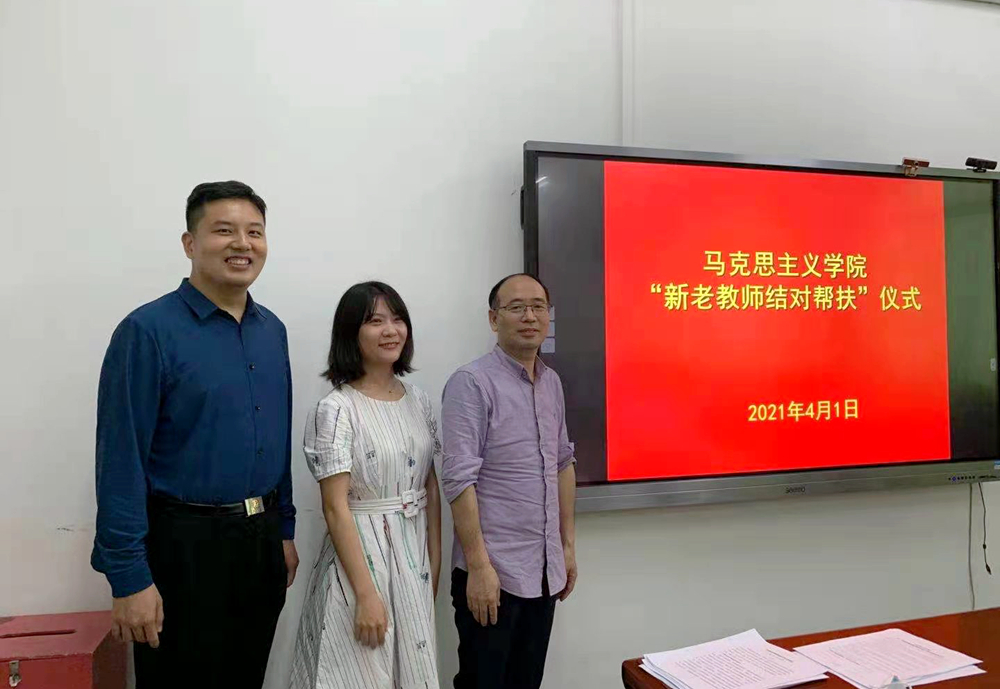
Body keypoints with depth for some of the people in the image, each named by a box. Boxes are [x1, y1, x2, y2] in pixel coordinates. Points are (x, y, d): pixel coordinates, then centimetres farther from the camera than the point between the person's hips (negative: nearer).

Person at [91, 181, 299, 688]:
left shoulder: (272, 331, 6)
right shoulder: (149, 331, -13)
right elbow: (121, 461, -15)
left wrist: (284, 530, 13)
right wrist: (129, 578, -16)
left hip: (262, 540, 6)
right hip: (185, 545, -6)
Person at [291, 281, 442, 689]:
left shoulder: (418, 400, 4)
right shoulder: (336, 409, -14)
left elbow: (431, 488, 9)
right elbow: (336, 508, -16)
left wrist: (435, 564, 9)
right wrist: (366, 594, -18)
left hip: (414, 557, 6)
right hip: (360, 554, -5)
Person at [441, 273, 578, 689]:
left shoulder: (552, 383, 9)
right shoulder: (472, 383, -13)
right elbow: (458, 479, -17)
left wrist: (568, 544, 15)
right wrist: (478, 566, -18)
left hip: (545, 569, 6)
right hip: (493, 569, -6)